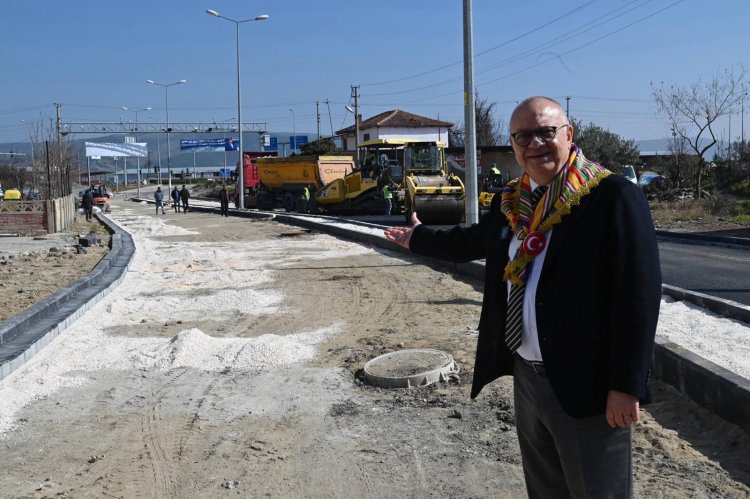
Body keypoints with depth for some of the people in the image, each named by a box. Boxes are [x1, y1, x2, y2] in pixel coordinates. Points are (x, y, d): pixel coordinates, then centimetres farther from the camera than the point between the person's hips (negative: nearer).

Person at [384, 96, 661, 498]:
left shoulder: (613, 197, -14)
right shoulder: (510, 203, 8)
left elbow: (638, 294, -18)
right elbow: (472, 241, 27)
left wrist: (626, 385, -19)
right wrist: (418, 238, 38)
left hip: (586, 385, -7)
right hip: (526, 377, 7)